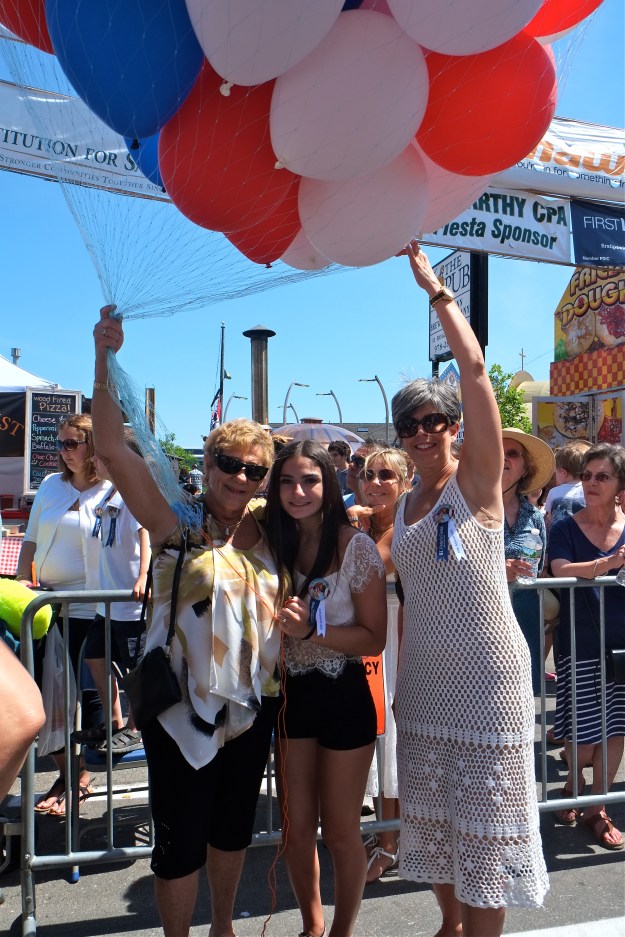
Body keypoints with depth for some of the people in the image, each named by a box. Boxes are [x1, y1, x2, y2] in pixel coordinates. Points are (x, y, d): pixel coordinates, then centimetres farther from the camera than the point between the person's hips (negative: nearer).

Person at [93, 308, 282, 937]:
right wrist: (104, 361, -28)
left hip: (253, 708, 5)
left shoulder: (266, 530, 0)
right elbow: (112, 449, -23)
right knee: (181, 839, 8)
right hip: (183, 712, -5)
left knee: (234, 827, 22)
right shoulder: (177, 525, -13)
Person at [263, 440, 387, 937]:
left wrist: (314, 630, -25)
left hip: (343, 697, -4)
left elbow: (374, 637, -13)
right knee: (296, 828, 16)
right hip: (290, 695, 4)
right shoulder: (277, 543, 0)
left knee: (340, 831, 12)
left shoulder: (355, 546, -15)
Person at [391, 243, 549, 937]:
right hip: (423, 678, 7)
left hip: (486, 676, -6)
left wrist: (435, 288, -16)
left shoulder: (478, 479, -8)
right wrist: (397, 682, 12)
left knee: (484, 820, 6)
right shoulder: (402, 507, 8)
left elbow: (475, 369, -19)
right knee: (432, 815, 18)